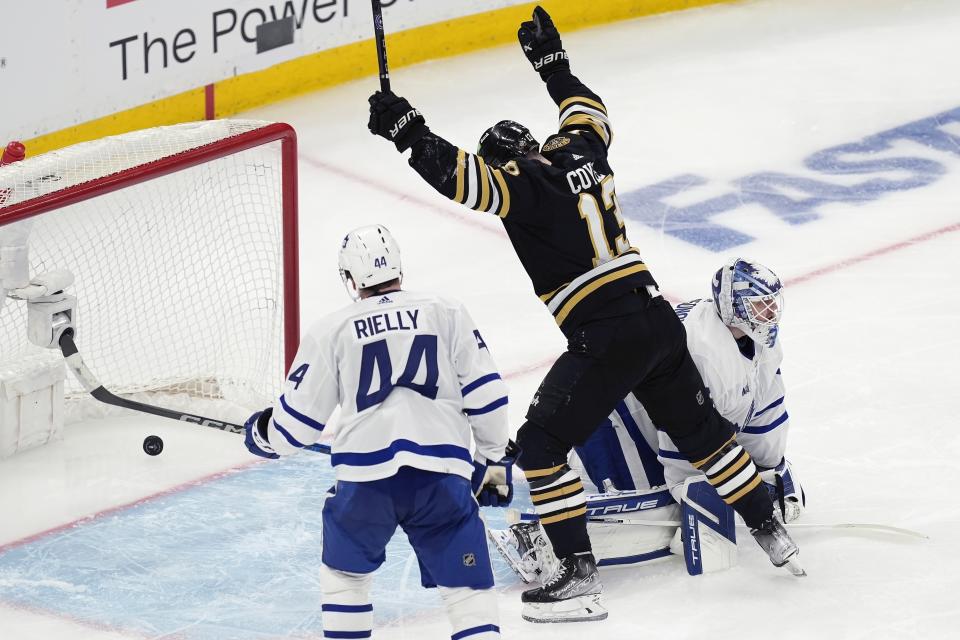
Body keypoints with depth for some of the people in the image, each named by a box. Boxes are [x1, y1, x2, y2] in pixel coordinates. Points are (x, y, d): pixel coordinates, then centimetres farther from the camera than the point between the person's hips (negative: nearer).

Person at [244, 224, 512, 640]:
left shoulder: (331, 331, 10)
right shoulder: (447, 314, 11)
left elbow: (298, 419, 14)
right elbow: (485, 394, 8)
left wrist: (263, 435, 36)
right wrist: (492, 460, 21)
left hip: (365, 476, 0)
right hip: (442, 476, 0)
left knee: (345, 574, 25)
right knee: (467, 589, 4)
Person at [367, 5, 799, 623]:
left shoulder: (519, 181, -6)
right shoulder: (578, 149, 14)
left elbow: (465, 178, -22)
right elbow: (589, 109, 36)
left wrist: (407, 129, -15)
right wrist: (553, 62, 46)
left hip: (605, 338, -8)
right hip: (657, 314, 8)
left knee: (541, 445, 0)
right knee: (700, 428, 26)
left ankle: (580, 577, -7)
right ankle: (770, 530, 37)